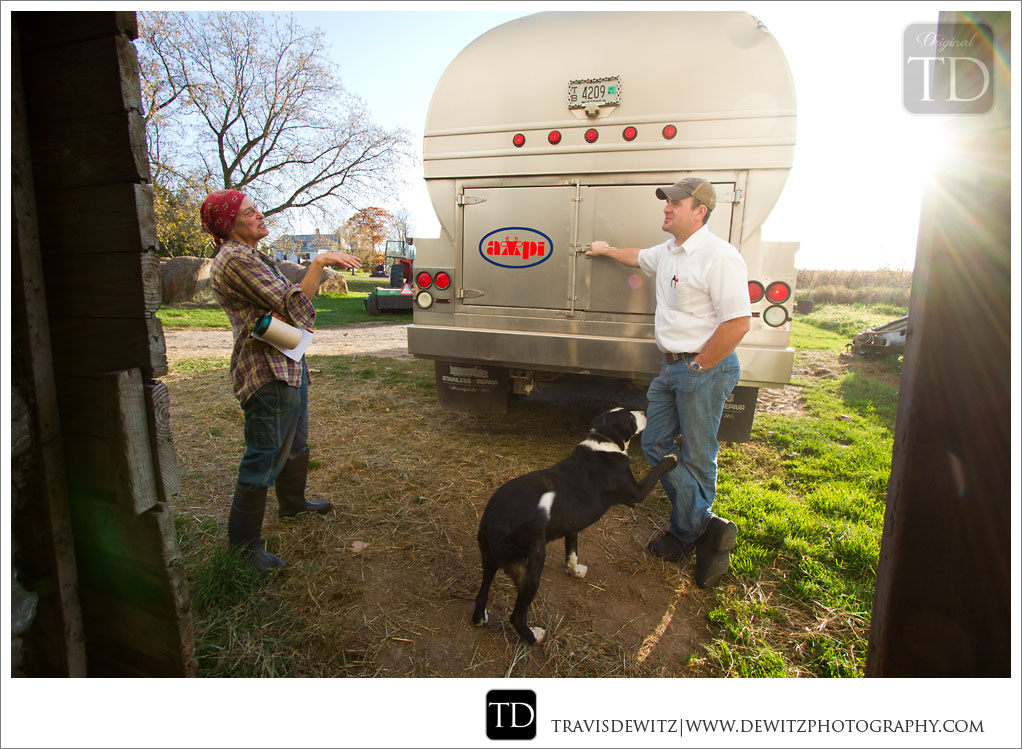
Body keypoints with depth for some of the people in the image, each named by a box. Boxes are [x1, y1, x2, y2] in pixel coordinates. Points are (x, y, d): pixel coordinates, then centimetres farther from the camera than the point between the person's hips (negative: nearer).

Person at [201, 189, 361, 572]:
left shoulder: (251, 256, 16)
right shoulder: (234, 260, -17)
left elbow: (285, 308, 21)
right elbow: (292, 305, -23)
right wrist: (319, 262, -22)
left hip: (287, 365, 11)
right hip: (267, 373, -11)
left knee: (296, 443, 24)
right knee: (264, 458, -3)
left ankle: (293, 502, 45)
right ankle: (244, 543, 10)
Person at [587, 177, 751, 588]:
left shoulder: (719, 257, -17)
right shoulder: (668, 252, 12)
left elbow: (737, 323, -22)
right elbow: (638, 257, 36)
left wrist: (698, 367, -16)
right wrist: (606, 249, 50)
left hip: (705, 370, -10)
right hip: (672, 367, 10)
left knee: (696, 458, 1)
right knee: (655, 444, 10)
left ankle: (686, 533, 17)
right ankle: (705, 527, 18)